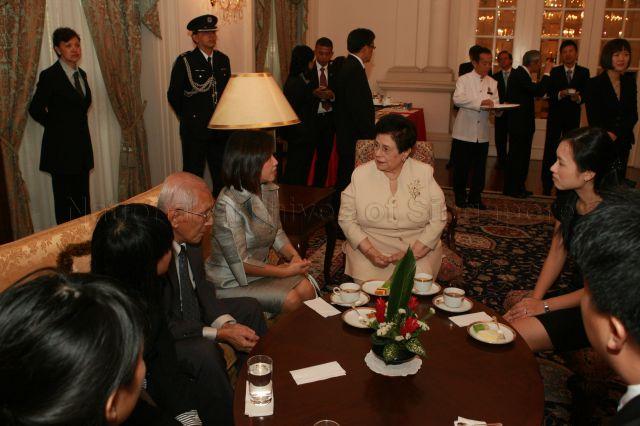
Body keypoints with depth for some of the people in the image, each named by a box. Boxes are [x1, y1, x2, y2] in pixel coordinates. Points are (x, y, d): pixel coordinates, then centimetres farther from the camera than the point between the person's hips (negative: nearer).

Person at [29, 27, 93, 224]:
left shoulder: (81, 74, 11)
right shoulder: (50, 75, -10)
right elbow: (36, 109, -7)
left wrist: (77, 126, 11)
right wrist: (57, 126, 1)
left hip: (82, 146, 6)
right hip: (61, 147, -6)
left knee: (83, 199, 10)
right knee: (65, 199, 2)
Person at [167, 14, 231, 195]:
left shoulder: (223, 59, 8)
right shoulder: (184, 61, -8)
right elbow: (173, 95, -3)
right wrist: (188, 118, 3)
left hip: (220, 130, 5)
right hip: (194, 131, -4)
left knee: (222, 176, 12)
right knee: (193, 176, 3)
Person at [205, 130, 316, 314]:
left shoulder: (270, 190, -1)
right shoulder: (228, 204, -26)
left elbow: (277, 232, 12)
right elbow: (240, 264, -24)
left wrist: (294, 256, -7)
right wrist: (286, 271, -20)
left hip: (259, 269, 7)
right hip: (230, 282, -7)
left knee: (306, 289, -13)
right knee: (291, 300, -20)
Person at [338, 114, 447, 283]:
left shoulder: (425, 173, -1)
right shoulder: (360, 174, 0)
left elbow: (438, 220, -2)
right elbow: (346, 218, 0)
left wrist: (413, 253, -13)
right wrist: (370, 251, -14)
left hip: (419, 249, 0)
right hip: (368, 248, 0)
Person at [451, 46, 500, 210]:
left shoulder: (492, 83, 12)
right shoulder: (464, 80, -2)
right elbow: (457, 99, -20)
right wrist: (481, 102, -28)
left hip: (482, 134, 4)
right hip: (464, 133, -4)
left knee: (479, 168, 9)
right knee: (461, 167, 3)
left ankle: (475, 197, 22)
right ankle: (460, 196, 19)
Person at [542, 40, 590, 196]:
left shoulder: (584, 72, 3)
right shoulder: (554, 72, 0)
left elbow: (586, 94, -2)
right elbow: (549, 94, -7)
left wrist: (578, 98, -23)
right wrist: (560, 94, -26)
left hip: (573, 117, 1)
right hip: (555, 115, -1)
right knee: (550, 149, 0)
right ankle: (547, 183, 7)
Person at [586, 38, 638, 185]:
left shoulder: (630, 81, 8)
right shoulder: (595, 83, -7)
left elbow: (633, 115, 4)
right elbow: (593, 120, -9)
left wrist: (615, 134, -12)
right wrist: (606, 137, -17)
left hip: (623, 142, 5)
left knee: (618, 181, 7)